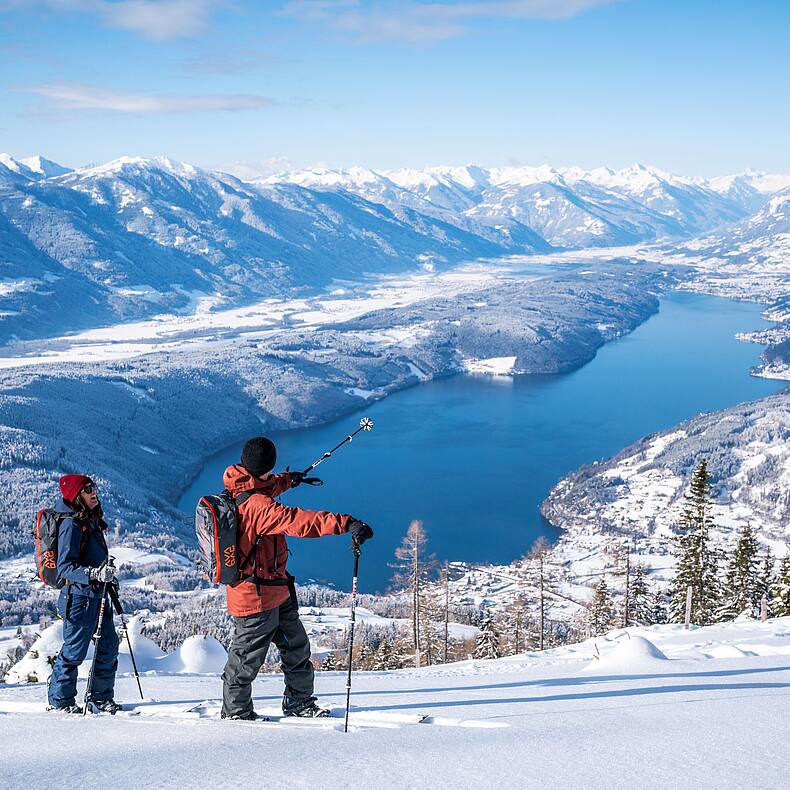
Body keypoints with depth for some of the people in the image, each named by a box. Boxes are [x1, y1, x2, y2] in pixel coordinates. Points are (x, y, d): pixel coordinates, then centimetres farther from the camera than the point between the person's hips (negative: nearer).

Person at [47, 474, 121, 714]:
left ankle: (101, 698, 23)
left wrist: (107, 575, 27)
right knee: (74, 651, 1)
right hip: (80, 596, -9)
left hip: (97, 595, 9)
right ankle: (60, 701, 16)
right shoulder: (71, 524, -16)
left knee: (109, 646, 11)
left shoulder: (91, 520, 12)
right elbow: (65, 566, -22)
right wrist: (95, 573, -32)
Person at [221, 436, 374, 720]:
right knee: (248, 657, 9)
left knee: (296, 645, 19)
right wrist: (346, 523, -49)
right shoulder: (257, 504, -30)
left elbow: (265, 488, 27)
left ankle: (299, 702, 34)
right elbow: (297, 521, -43)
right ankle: (235, 712, 27)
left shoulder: (240, 490, 1)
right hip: (258, 596, -10)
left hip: (276, 590, 10)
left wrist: (287, 480, 45)